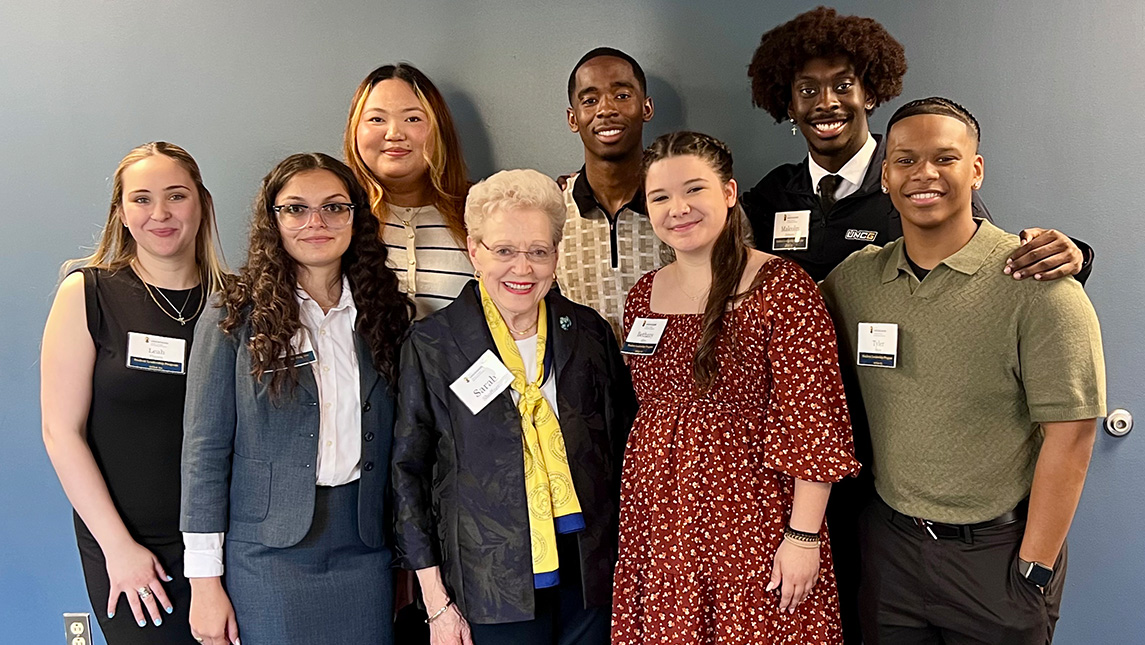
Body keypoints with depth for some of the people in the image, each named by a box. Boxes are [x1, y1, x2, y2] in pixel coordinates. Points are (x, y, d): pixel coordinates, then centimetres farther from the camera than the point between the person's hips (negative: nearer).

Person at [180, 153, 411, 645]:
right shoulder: (234, 318, -5)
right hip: (270, 554, -3)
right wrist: (205, 582, -8)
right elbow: (205, 451, -6)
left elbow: (399, 448, 6)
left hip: (365, 551, 3)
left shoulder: (384, 313, 4)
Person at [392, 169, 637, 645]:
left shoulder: (589, 332, 2)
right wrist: (436, 602, -5)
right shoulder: (431, 345, -6)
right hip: (490, 587, -2)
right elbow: (409, 473, -4)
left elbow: (625, 448, 9)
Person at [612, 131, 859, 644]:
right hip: (656, 521, 5)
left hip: (750, 520, -5)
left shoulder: (780, 287, -11)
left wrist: (803, 538, -14)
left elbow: (812, 421, -13)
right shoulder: (643, 295, 6)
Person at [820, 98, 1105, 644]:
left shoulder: (1035, 282, -14)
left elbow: (1070, 433, -14)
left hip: (997, 552, -3)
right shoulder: (852, 278, -2)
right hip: (889, 542, 3)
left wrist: (1033, 572, -12)